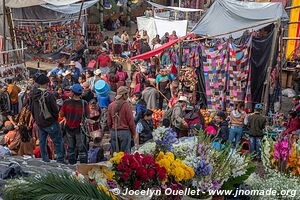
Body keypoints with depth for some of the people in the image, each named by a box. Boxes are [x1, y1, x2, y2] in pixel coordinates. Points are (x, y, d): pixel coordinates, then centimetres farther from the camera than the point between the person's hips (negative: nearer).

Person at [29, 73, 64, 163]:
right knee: (57, 141, 7)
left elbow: (31, 108, 8)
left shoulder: (33, 94, -5)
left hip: (39, 122, 6)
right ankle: (60, 159, 11)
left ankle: (45, 160, 24)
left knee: (42, 141, 17)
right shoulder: (49, 95, -25)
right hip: (50, 122, -6)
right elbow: (55, 109, -19)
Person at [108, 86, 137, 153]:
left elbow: (109, 122, 8)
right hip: (125, 132, -5)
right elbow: (131, 121, -9)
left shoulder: (111, 105, 2)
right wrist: (134, 133, 4)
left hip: (114, 132, 5)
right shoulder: (126, 105, -13)